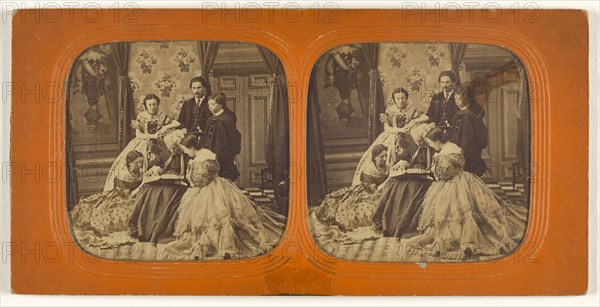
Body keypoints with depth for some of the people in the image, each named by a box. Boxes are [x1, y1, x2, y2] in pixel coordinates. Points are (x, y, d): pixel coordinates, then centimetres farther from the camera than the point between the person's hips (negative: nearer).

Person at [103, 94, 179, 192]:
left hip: (156, 147, 0)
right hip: (142, 145, 0)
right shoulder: (141, 117, 2)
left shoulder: (162, 116, 3)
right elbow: (138, 135, -5)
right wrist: (153, 136, -15)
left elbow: (177, 124, -1)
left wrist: (166, 127, -16)